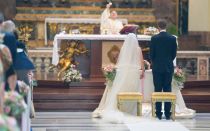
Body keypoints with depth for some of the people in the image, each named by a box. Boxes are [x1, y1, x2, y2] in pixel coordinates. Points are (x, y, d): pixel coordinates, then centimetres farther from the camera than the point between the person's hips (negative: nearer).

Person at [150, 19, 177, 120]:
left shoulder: (154, 38, -7)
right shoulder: (173, 38, -2)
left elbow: (151, 54, -3)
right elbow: (174, 54, 4)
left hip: (157, 67, -2)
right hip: (169, 68, 2)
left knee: (157, 90, 2)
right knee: (168, 90, 5)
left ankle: (158, 113, 1)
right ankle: (167, 113, 4)